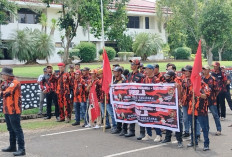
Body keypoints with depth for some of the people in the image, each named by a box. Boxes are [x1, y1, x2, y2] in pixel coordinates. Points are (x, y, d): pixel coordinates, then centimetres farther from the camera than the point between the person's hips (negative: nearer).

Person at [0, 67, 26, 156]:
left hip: (14, 110, -9)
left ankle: (21, 149, -7)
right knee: (11, 129, 18)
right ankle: (12, 147, 30)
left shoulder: (14, 82, -15)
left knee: (17, 129, -9)